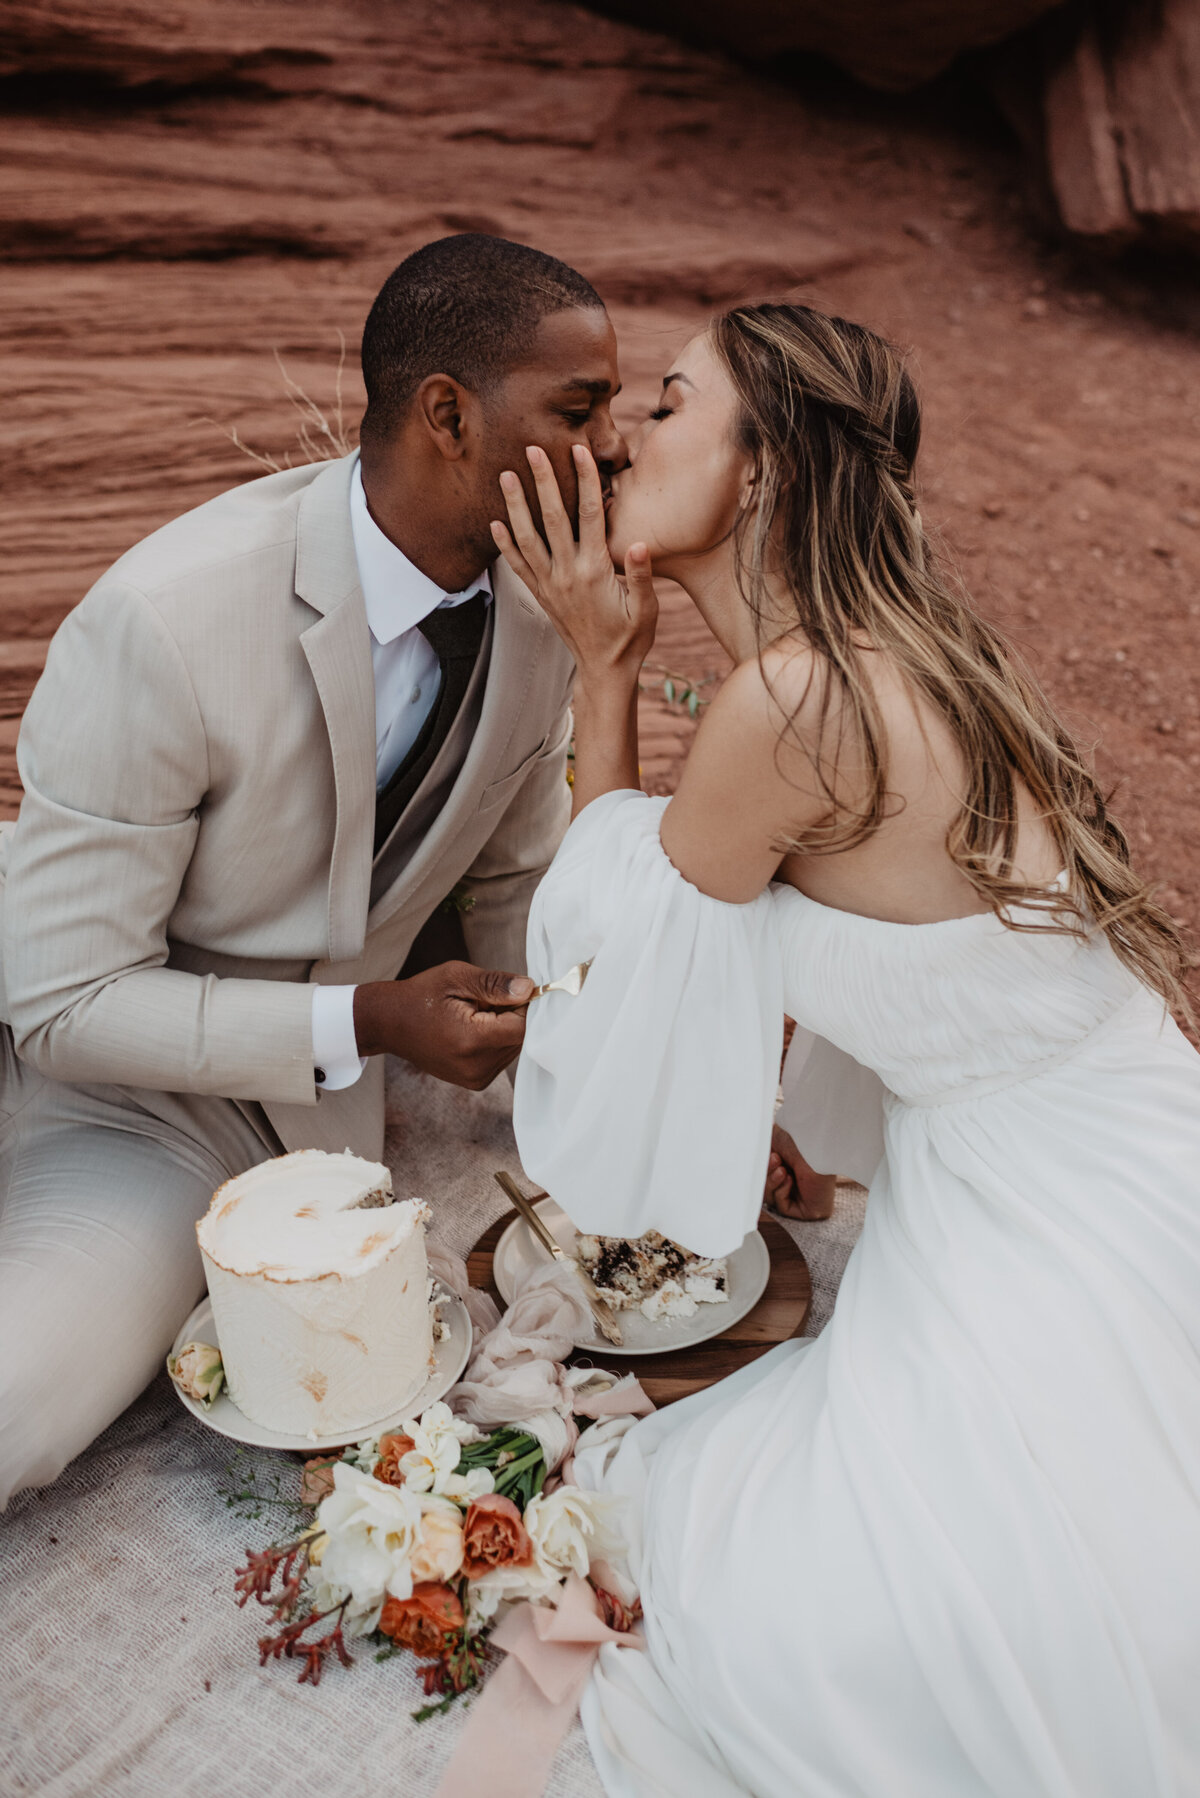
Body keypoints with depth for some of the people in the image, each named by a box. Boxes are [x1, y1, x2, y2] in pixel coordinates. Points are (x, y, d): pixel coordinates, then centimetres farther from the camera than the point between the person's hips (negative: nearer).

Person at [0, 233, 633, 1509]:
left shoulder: (537, 599, -7)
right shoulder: (165, 622, -26)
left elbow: (514, 888, 7)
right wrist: (365, 1026, -26)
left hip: (310, 1114, 2)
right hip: (112, 1078, -2)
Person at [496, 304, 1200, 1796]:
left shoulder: (795, 698, -25)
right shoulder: (891, 653, 3)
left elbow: (628, 919, -5)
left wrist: (602, 662, -2)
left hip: (1068, 1249, -8)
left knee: (790, 1637, -8)